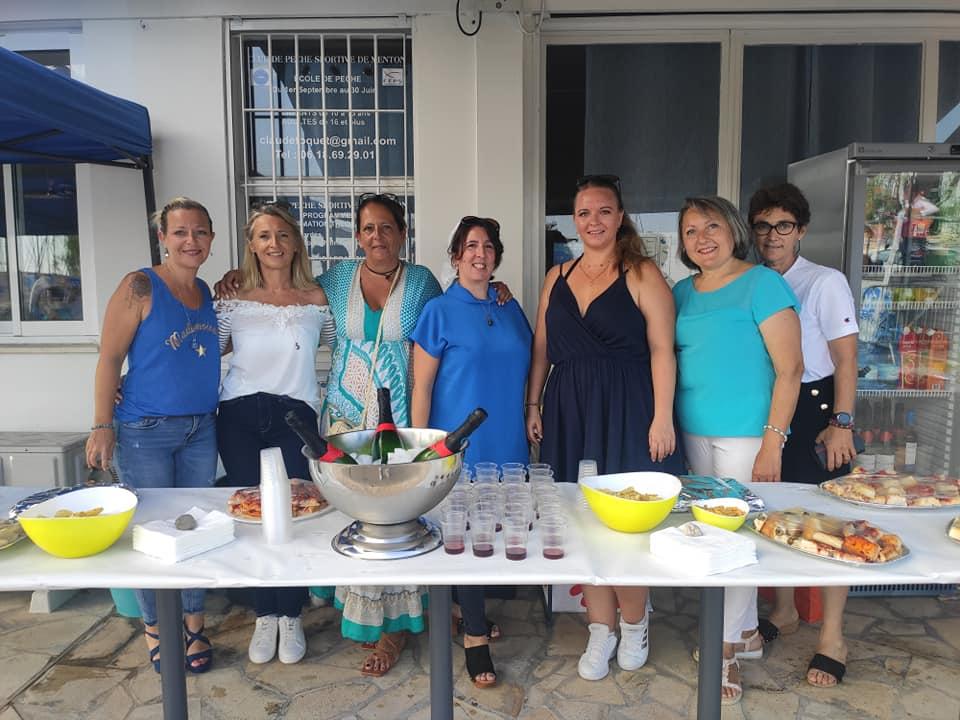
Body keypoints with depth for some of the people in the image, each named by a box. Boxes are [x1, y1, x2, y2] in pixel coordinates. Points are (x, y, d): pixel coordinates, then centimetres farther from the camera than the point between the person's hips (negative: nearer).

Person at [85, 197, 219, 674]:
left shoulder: (207, 293, 8)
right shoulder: (140, 287, -10)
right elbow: (109, 357, -11)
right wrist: (102, 427, -14)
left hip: (201, 429, 5)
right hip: (145, 431, -5)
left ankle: (194, 626, 26)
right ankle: (155, 630, 24)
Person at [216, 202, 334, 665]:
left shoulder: (315, 299, 4)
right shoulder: (235, 300, 5)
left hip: (295, 416, -1)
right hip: (240, 417, 1)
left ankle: (291, 618, 17)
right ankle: (266, 616, 21)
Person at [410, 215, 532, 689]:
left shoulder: (510, 309, 10)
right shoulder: (439, 311, -5)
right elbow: (421, 387, -6)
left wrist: (530, 427, 11)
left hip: (507, 446, 5)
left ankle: (467, 609, 34)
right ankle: (475, 635, 18)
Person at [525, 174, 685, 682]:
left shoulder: (642, 275, -2)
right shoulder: (557, 277, 13)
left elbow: (662, 350, -7)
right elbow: (541, 348, 14)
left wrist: (662, 417, -13)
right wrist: (533, 405, 10)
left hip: (627, 410, -4)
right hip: (569, 411, 5)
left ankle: (634, 625, 26)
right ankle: (601, 631, 23)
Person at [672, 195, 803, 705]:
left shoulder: (762, 283, -8)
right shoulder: (683, 292, 10)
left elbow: (789, 369, -12)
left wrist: (772, 443, -16)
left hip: (746, 433, -6)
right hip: (694, 431, 6)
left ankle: (726, 651, 15)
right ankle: (748, 633, 31)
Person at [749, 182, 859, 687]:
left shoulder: (825, 282, -5)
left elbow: (845, 359, -8)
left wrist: (841, 423, -14)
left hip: (813, 406, -4)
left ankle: (832, 639, 15)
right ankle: (784, 612, 32)